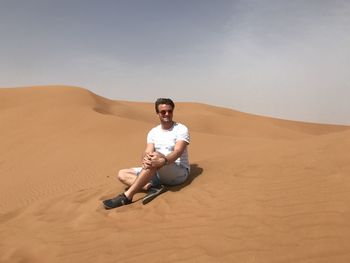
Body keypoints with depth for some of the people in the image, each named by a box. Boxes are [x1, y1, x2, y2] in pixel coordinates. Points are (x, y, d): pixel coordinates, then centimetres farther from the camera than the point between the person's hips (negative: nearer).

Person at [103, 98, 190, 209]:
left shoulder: (181, 129, -6)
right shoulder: (153, 132, 8)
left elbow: (177, 152, -23)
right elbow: (147, 152, -6)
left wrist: (163, 161, -44)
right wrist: (145, 160, -32)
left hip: (179, 172, -6)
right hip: (158, 172, 6)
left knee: (155, 155, -36)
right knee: (122, 174, -5)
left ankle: (126, 196, -36)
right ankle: (152, 187, -29)